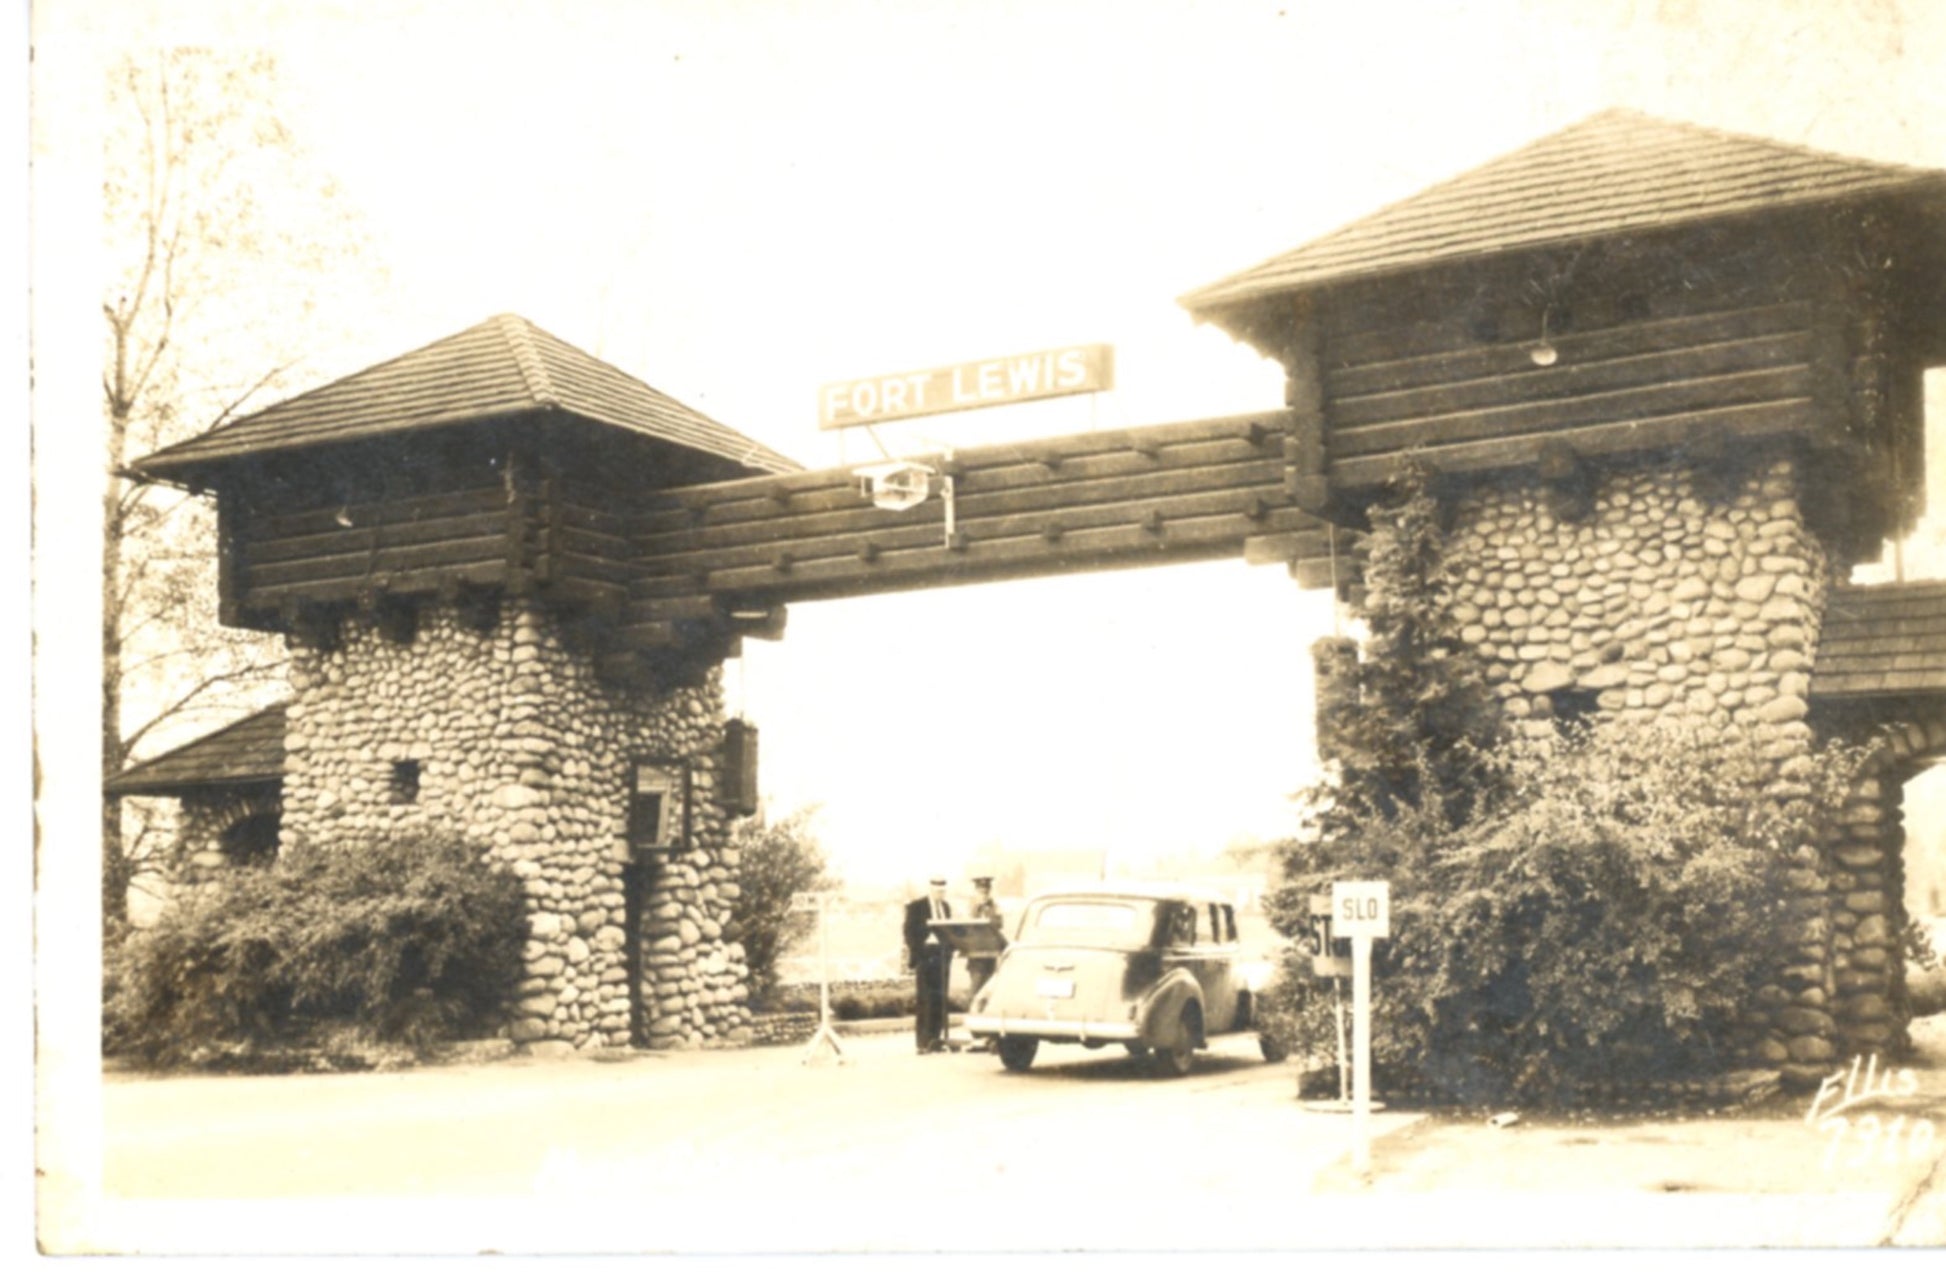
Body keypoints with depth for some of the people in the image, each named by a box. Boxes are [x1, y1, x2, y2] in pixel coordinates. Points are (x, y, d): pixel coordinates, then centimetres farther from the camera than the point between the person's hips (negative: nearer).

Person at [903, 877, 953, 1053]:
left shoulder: (946, 907, 17)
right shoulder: (915, 907, -1)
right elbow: (910, 934, -4)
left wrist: (950, 953, 7)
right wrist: (915, 959, -12)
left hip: (942, 955, 5)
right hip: (925, 954, -5)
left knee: (940, 999, 4)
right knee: (925, 1000, -7)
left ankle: (936, 1040, 8)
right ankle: (923, 1042, -6)